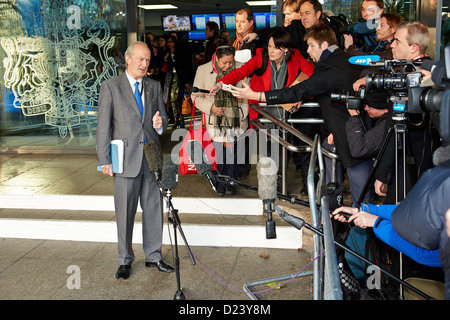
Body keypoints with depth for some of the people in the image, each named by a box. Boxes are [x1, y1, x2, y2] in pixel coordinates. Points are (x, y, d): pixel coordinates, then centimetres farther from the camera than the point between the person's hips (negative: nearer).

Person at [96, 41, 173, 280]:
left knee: (154, 208, 10)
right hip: (126, 158, -4)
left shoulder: (154, 86, 12)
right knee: (125, 212, 4)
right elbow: (103, 125, -3)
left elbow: (163, 117, 19)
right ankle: (125, 260, 19)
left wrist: (160, 123, -7)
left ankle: (153, 256, 24)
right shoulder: (111, 87, -1)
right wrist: (104, 160, -7)